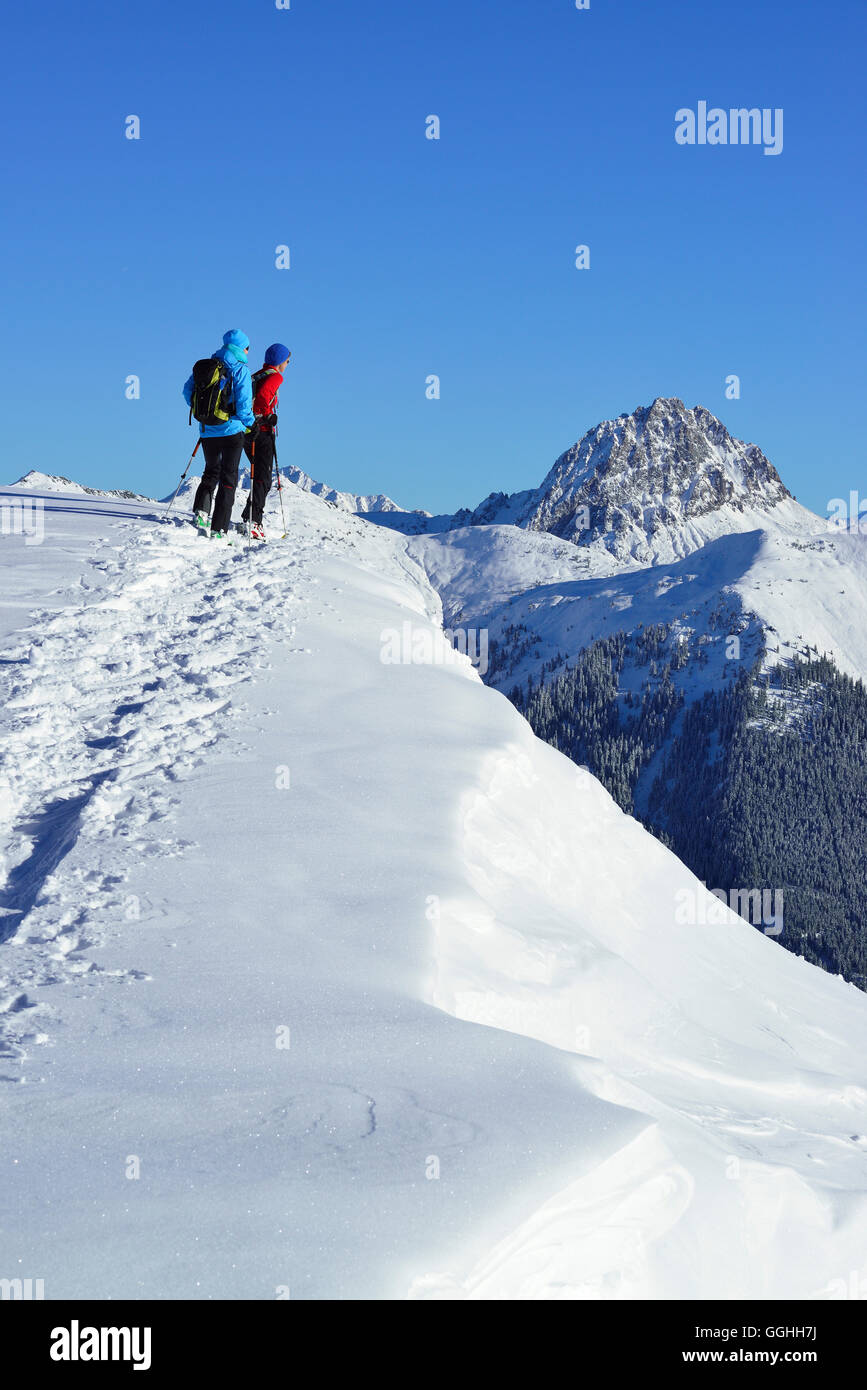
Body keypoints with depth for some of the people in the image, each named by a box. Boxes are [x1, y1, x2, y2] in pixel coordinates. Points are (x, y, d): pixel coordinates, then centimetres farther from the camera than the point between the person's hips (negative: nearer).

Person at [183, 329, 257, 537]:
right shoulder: (241, 370, -9)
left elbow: (188, 391, 8)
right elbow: (243, 403, -15)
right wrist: (251, 424, 1)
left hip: (208, 431, 5)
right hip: (232, 430, -4)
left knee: (211, 472, 23)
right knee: (229, 478, 2)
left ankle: (201, 510, 1)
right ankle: (219, 529, -2)